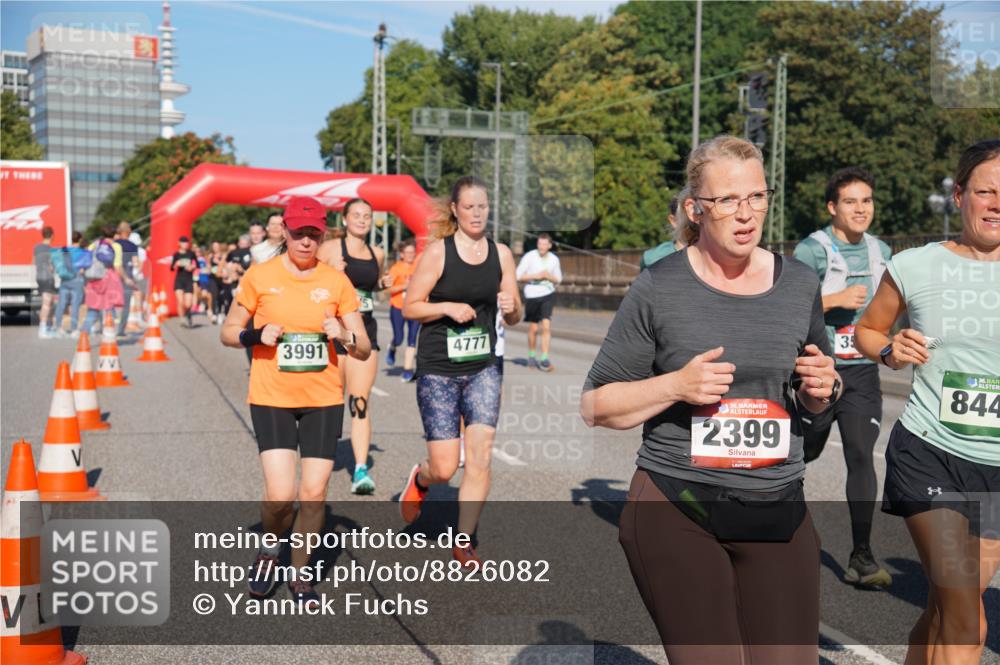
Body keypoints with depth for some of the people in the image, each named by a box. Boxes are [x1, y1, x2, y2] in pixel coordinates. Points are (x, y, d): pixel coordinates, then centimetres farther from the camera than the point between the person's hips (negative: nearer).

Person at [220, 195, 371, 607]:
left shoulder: (336, 282, 1)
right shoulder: (260, 277, -2)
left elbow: (364, 350, 3)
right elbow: (228, 332, 6)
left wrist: (344, 337, -18)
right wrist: (255, 336, -14)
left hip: (324, 399, 2)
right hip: (271, 399, -1)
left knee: (314, 493, 1)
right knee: (280, 495, -11)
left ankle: (299, 574, 24)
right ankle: (269, 549, 23)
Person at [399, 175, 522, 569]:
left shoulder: (501, 254, 5)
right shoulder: (438, 252, -5)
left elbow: (514, 318, 10)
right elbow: (410, 307, -4)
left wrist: (511, 307, -13)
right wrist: (448, 307, -19)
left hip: (483, 369, 3)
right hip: (437, 371, -3)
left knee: (480, 457, -5)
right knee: (444, 468, -2)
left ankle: (464, 543, 11)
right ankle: (420, 479, 36)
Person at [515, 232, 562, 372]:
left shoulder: (554, 259, 2)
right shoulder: (529, 257, -8)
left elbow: (558, 279, 13)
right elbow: (518, 276, -6)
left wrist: (549, 276, -8)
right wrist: (535, 276, -17)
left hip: (548, 294, 1)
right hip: (531, 296, -1)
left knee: (546, 326, -12)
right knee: (533, 328, 7)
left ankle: (544, 359, -9)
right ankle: (531, 356, 28)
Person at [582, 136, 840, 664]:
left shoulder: (799, 284, 6)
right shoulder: (658, 289, -6)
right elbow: (595, 406, -2)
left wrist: (822, 389, -4)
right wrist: (675, 385, -18)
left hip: (778, 515, 4)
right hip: (675, 512, -3)